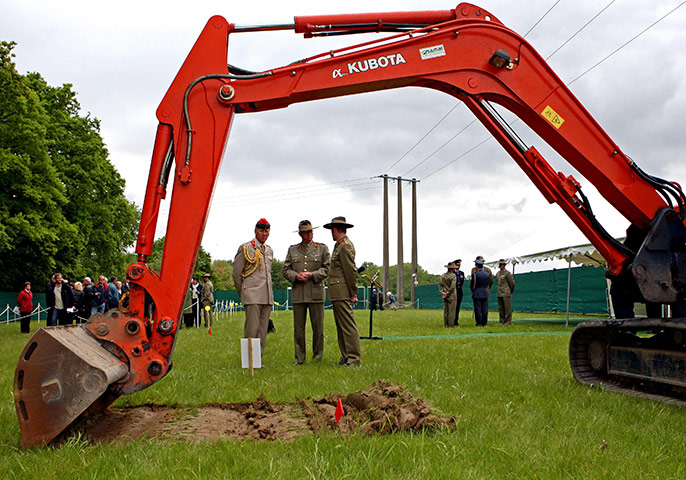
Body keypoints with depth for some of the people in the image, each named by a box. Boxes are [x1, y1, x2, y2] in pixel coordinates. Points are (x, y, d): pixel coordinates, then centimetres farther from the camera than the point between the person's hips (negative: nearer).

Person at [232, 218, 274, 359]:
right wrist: (242, 293, 8)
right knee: (252, 327, -11)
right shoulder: (245, 248, -1)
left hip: (267, 296, 6)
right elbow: (236, 272, 3)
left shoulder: (269, 250, 18)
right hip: (252, 295, -6)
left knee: (263, 329, 4)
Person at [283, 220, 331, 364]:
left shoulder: (322, 248, 9)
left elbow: (327, 268, 3)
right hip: (298, 294, 2)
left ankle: (318, 356, 12)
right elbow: (286, 269, 11)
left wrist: (312, 275, -10)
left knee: (317, 326, 1)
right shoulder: (292, 250, 14)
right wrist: (296, 276, -8)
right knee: (298, 327, 1)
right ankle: (299, 358, 8)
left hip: (316, 293, -1)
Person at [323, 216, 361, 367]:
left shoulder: (345, 246, -12)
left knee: (348, 325, -8)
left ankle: (355, 358, -6)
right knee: (341, 326, 11)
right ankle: (346, 357, 15)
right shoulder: (340, 245, 20)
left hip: (343, 293, -10)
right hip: (338, 294, 10)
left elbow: (351, 271, -15)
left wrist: (353, 293, -12)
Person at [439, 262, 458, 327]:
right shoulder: (453, 276, -12)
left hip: (445, 296, 5)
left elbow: (440, 284, 3)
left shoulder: (442, 275, 4)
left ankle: (446, 324, 10)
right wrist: (447, 294, -10)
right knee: (451, 310, -2)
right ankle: (451, 325, -1)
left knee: (445, 310, 9)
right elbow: (452, 286, -16)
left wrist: (442, 292, -1)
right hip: (452, 296, -5)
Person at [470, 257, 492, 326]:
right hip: (485, 293, 5)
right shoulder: (487, 274, 5)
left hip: (477, 294, -5)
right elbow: (488, 284, 11)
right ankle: (484, 323, 9)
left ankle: (479, 323, -2)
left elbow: (472, 285, -4)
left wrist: (473, 291, 15)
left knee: (478, 309, -2)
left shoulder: (475, 274, -10)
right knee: (484, 308, 7)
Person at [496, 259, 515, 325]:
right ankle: (502, 321, 14)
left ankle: (508, 321, -3)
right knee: (500, 308, 8)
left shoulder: (507, 273, -9)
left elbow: (512, 283, -6)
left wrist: (511, 291, 4)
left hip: (506, 294, -7)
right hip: (499, 294, 7)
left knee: (507, 308, -5)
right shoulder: (498, 273, 14)